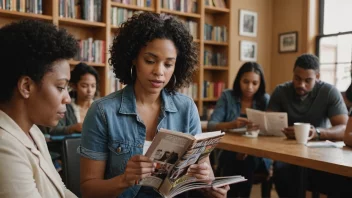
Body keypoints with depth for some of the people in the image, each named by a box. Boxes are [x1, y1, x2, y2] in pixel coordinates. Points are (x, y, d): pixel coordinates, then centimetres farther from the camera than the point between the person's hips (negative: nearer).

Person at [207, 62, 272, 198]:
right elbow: (210, 126, -8)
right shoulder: (227, 96, 2)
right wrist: (231, 125, -29)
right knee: (231, 161, -32)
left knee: (248, 161, -31)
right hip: (230, 152, 0)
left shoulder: (265, 100, 4)